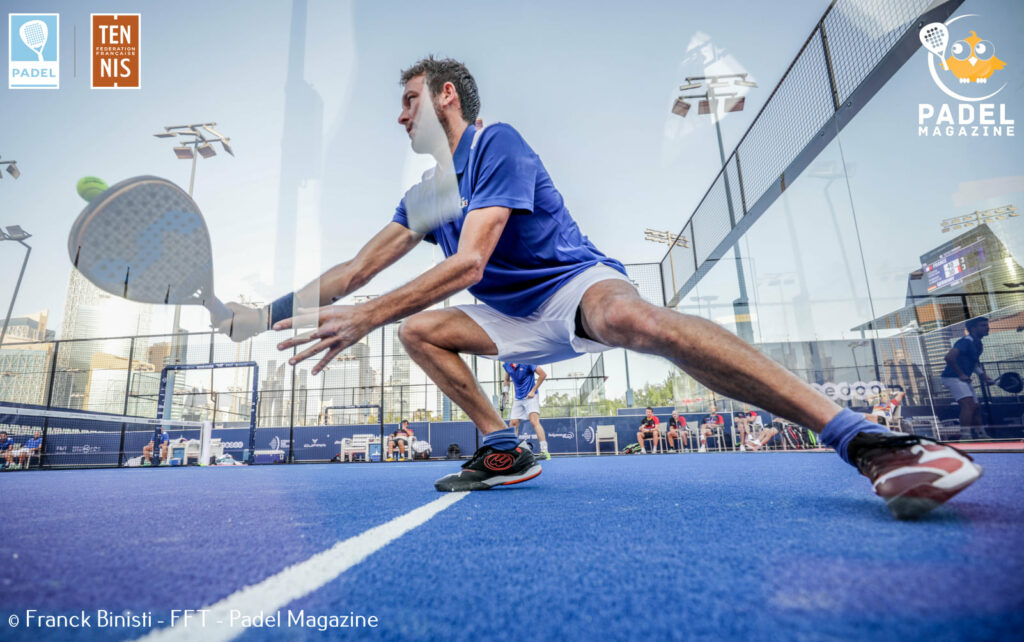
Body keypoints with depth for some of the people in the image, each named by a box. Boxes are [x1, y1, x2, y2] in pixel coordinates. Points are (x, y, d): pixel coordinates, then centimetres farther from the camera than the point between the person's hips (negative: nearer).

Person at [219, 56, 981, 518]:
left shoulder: (497, 144, -11)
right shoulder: (425, 194, 14)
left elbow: (468, 263, -24)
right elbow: (355, 270, 12)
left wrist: (366, 317, -26)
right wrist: (270, 312, 8)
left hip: (574, 285, -8)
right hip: (516, 318, 8)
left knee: (633, 318, -40)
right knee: (420, 328, 2)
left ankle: (863, 438, -36)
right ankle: (504, 448, 0)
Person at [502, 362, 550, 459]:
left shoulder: (526, 363, -14)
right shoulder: (507, 365, 3)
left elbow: (543, 374, -12)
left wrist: (533, 391, -11)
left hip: (530, 397, -6)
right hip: (518, 399, 6)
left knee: (534, 421, -21)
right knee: (513, 424, 4)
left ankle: (544, 451, -23)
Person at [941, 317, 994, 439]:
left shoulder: (978, 344, 15)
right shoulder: (966, 341, -15)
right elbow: (949, 357, -29)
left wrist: (983, 376, 17)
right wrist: (961, 374, -23)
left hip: (963, 378, 11)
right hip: (953, 377, -11)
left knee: (976, 407, 16)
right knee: (968, 405, -22)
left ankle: (981, 435, 27)